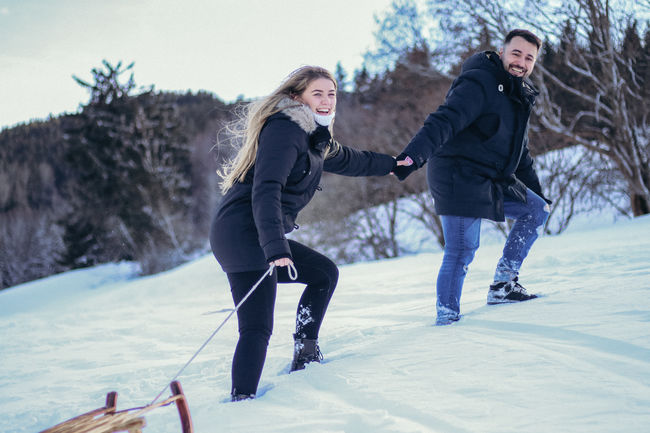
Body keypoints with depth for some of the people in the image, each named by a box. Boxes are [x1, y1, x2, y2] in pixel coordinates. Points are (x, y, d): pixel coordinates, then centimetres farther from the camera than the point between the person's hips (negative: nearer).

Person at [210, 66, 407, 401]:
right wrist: (276, 247, -37)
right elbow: (266, 190, -26)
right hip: (243, 234, -10)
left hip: (261, 236, 10)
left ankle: (305, 354, 26)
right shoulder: (284, 128, -14)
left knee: (325, 274, 23)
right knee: (258, 327, -17)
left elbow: (345, 160, 38)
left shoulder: (312, 134, 18)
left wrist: (390, 164, 52)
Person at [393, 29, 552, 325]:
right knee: (462, 251, -9)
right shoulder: (479, 84, -14)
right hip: (458, 179, -9)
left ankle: (503, 285, 9)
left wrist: (535, 191, 31)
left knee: (537, 210, 11)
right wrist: (412, 156, -44)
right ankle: (446, 317, 5)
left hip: (492, 181, 9)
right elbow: (444, 120, -30)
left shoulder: (519, 98, 16)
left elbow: (519, 152, 28)